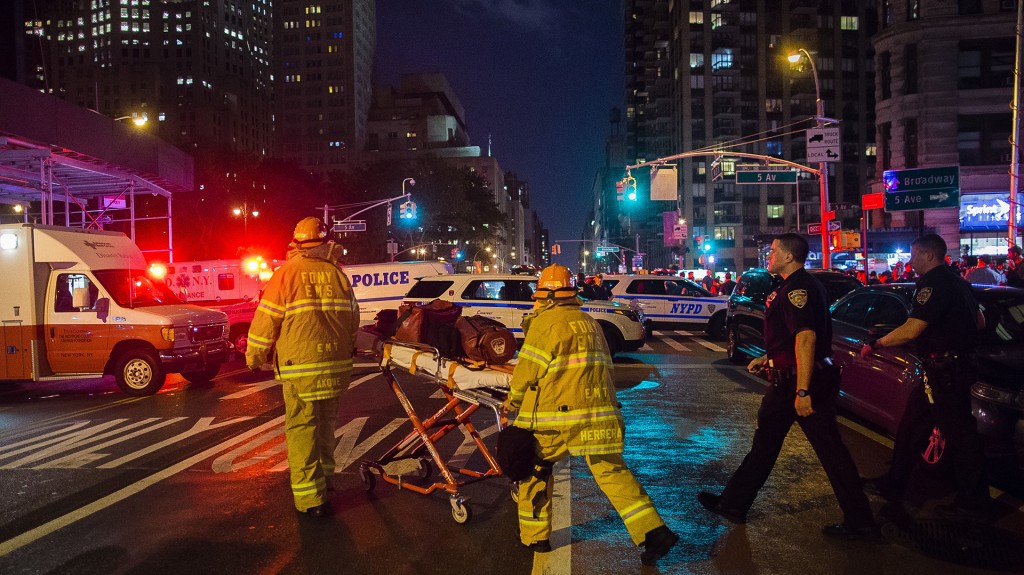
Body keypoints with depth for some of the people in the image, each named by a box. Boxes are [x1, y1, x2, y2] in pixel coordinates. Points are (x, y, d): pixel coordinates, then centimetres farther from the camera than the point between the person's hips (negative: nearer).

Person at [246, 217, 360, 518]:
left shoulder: (286, 274, -7)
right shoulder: (338, 275, 4)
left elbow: (266, 321, -5)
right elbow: (353, 318, 12)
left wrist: (254, 356, 10)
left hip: (300, 368, -4)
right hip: (337, 365, 4)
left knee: (302, 428, 2)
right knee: (326, 422, 20)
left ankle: (310, 497, 2)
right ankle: (324, 474, 37)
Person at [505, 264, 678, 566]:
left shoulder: (546, 322, -6)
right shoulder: (589, 322, 17)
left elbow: (528, 369, -6)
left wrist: (514, 399, 11)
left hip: (556, 417, -6)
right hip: (599, 413, 6)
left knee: (535, 468, 12)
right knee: (612, 470, 11)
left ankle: (534, 536, 20)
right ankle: (654, 532, 4)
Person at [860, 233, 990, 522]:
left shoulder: (934, 282, -18)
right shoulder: (956, 282, 14)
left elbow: (911, 330, -25)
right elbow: (979, 322, 24)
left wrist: (874, 344, -15)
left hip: (946, 371, -11)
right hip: (957, 365, 11)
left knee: (959, 434, 0)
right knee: (911, 426, 14)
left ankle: (972, 503, 13)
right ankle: (894, 485, 23)